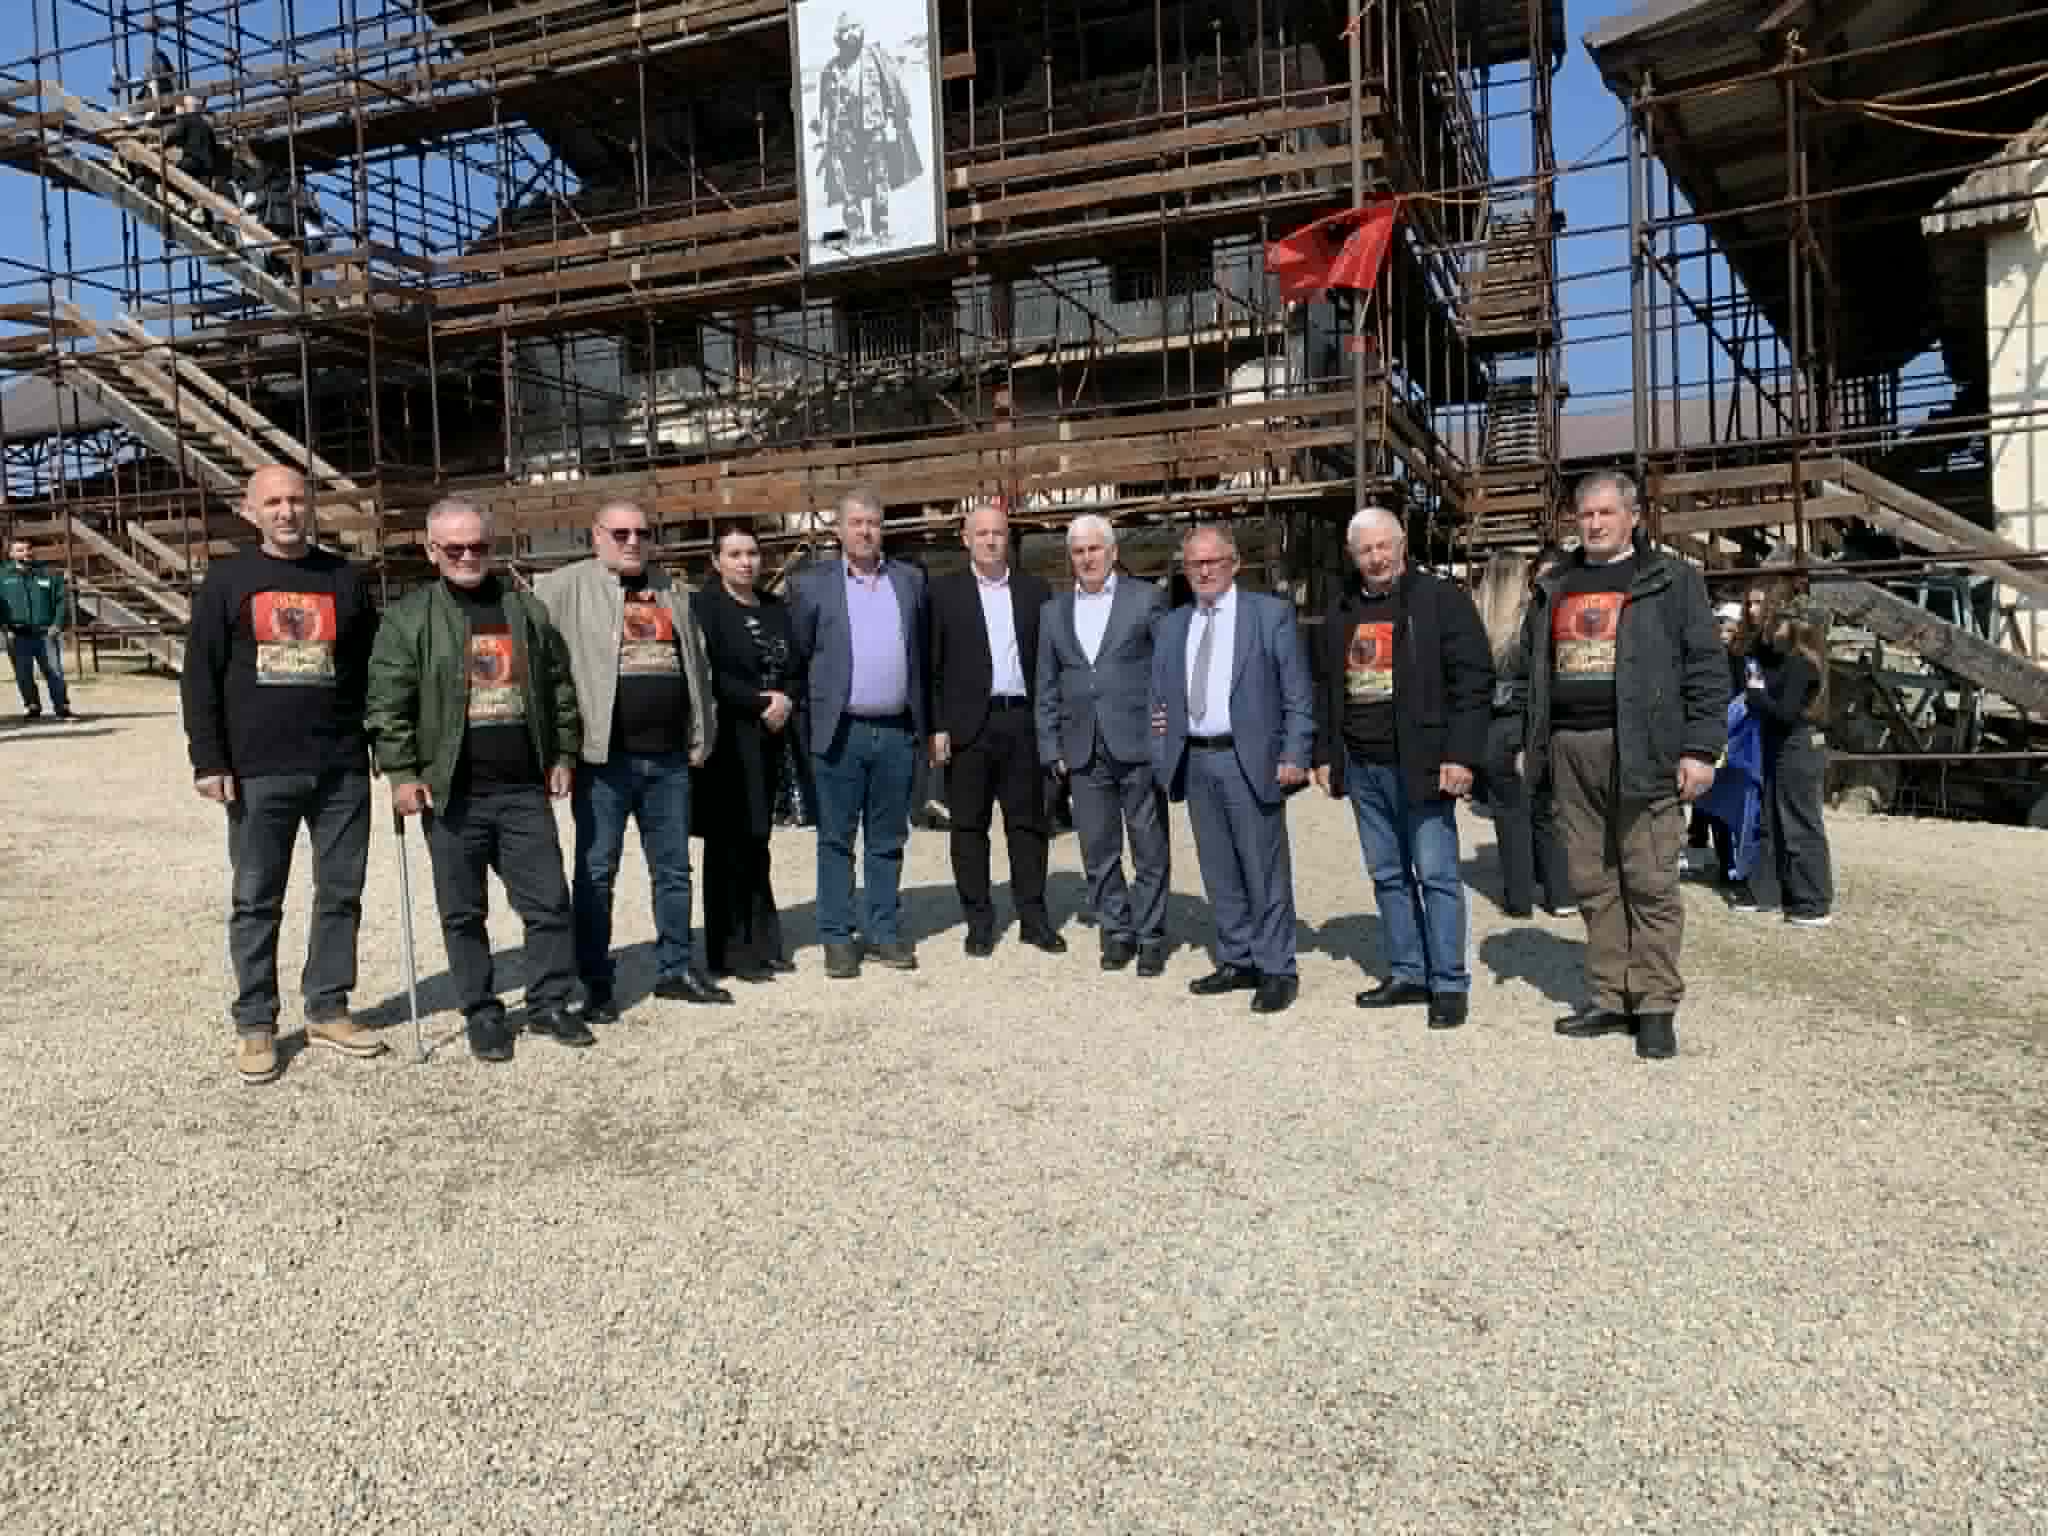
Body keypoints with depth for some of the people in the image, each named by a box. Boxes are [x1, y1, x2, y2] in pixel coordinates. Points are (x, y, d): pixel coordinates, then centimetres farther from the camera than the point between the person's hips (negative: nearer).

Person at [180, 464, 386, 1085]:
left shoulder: (345, 578, 8)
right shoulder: (226, 580, 3)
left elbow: (373, 668, 11)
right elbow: (200, 676, 1)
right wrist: (208, 761, -6)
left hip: (342, 768, 2)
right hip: (259, 772, -2)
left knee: (341, 894, 8)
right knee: (256, 901, 6)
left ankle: (327, 1011, 21)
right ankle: (255, 1024, 17)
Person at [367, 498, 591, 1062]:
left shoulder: (527, 611, 9)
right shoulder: (408, 618, -2)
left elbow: (560, 687, 14)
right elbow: (388, 705, -6)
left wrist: (564, 754, 10)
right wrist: (402, 773, -12)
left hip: (525, 789, 3)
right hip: (452, 794, -2)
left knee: (549, 901, 5)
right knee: (464, 913, 7)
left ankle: (550, 1004, 19)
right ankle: (481, 1014, 20)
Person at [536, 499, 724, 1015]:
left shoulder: (671, 592, 15)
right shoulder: (565, 588, -3)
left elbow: (697, 666, 19)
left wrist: (701, 737, 15)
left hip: (669, 758, 5)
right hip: (604, 757, -5)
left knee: (673, 868, 12)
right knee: (596, 873, 3)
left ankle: (676, 969, 24)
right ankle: (598, 983, 13)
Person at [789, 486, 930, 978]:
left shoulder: (910, 578, 10)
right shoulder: (814, 581, 2)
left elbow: (923, 651, 12)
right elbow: (798, 653, 3)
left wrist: (927, 722, 8)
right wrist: (813, 711, -1)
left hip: (898, 731, 3)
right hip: (841, 731, -2)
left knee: (888, 840, 10)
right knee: (836, 840, 4)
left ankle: (884, 931, 19)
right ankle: (837, 936, 11)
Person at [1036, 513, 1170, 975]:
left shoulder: (1147, 598, 2)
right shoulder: (1053, 611, 13)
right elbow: (1047, 688, 14)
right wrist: (1052, 748, 8)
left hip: (1139, 745, -3)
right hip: (1084, 751, 3)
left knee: (1150, 848, 3)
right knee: (1098, 850, 8)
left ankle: (1150, 935, 15)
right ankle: (1116, 930, 21)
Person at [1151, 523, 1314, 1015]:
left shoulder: (1271, 614, -2)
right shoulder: (1172, 625, 12)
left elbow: (1298, 695, -4)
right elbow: (1160, 699, 14)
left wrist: (1294, 757, -12)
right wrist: (1162, 757, 5)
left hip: (1250, 760, -5)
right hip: (1195, 762, 5)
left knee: (1264, 870, 0)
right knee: (1218, 870, 12)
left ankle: (1276, 970, 11)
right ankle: (1236, 962, 24)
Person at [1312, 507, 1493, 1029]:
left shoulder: (1441, 599, -5)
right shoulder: (1341, 612, 13)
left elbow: (1473, 681, -10)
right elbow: (1327, 689, 18)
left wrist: (1460, 755, -17)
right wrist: (1325, 756, 13)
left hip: (1420, 765, -6)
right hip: (1362, 768, 6)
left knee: (1436, 875, -3)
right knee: (1387, 876, 12)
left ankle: (1449, 984, 6)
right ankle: (1407, 974, 22)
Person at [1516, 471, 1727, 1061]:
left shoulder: (1669, 580, 1)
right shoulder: (1555, 588, 18)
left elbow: (1706, 668, -4)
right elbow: (1538, 673, 22)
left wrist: (1699, 749, -11)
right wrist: (1532, 744, 16)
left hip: (1640, 749, -5)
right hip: (1572, 749, 5)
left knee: (1650, 883, -2)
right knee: (1592, 883, 9)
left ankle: (1656, 1006, 6)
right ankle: (1609, 1000, 17)